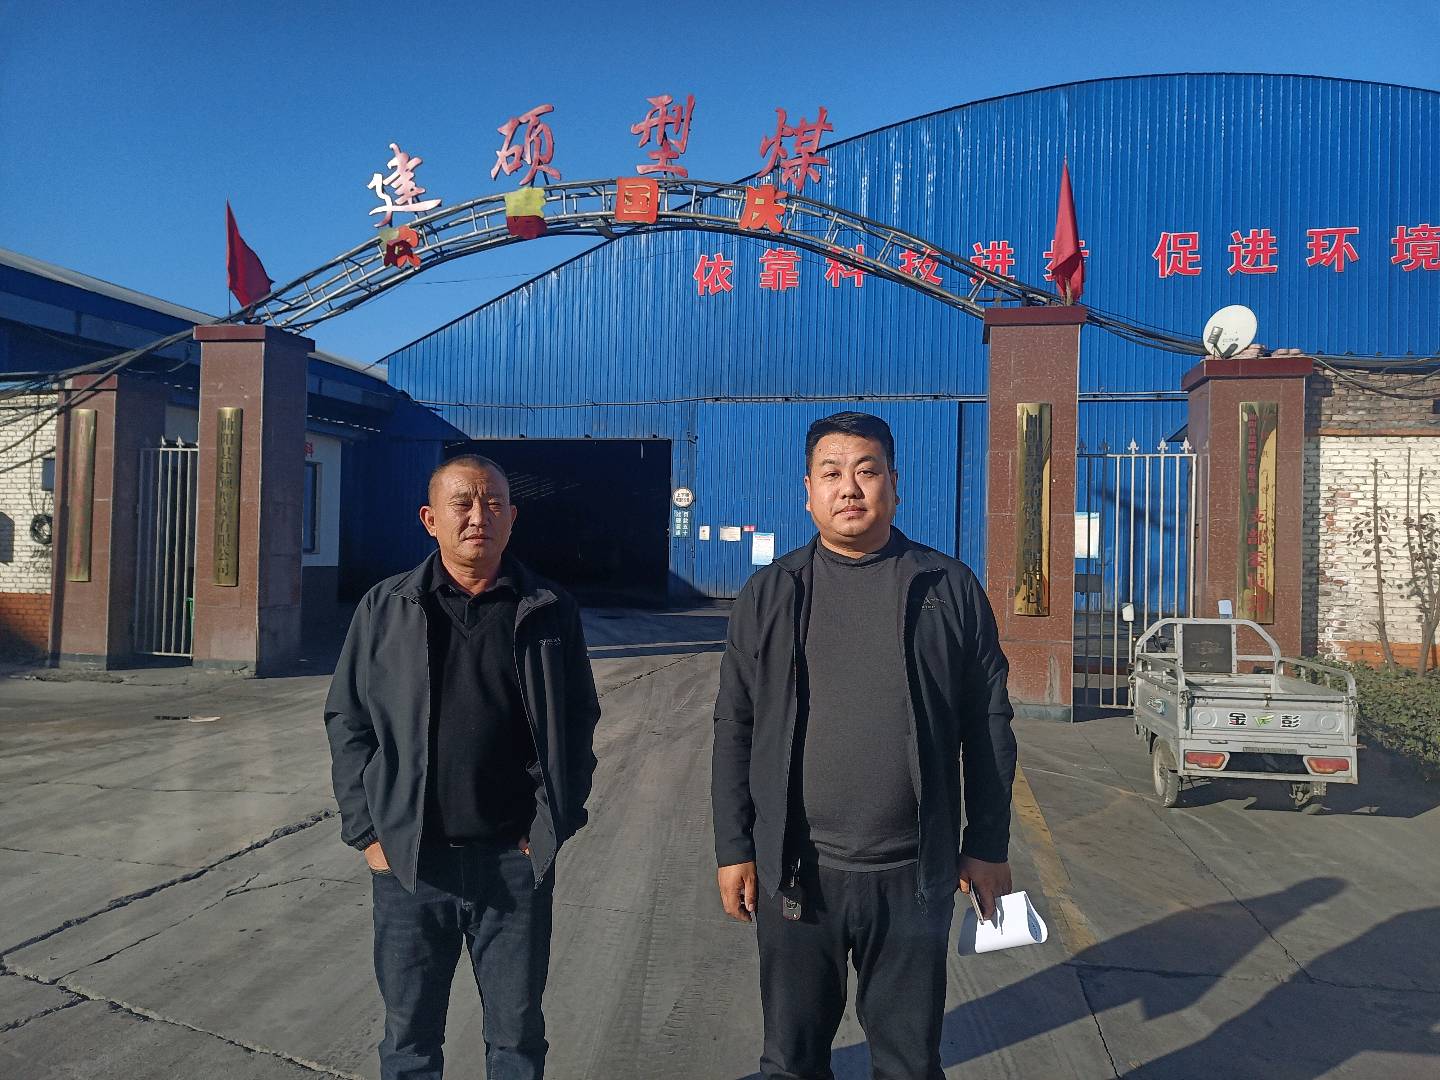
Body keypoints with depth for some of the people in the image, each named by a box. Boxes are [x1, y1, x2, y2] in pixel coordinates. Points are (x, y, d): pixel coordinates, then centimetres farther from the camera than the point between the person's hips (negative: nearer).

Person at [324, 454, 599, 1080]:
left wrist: (554, 824, -1)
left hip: (517, 861, 0)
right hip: (407, 861, 1)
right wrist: (367, 832, -1)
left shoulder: (550, 613, 0)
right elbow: (347, 721, 5)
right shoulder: (385, 608, 1)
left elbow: (578, 723, 5)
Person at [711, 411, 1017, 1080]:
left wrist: (988, 847, 2)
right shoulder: (769, 595, 1)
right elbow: (734, 729, 3)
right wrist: (733, 849, 1)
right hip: (796, 872, 1)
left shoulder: (950, 589, -1)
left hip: (915, 874, 0)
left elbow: (988, 726, 3)